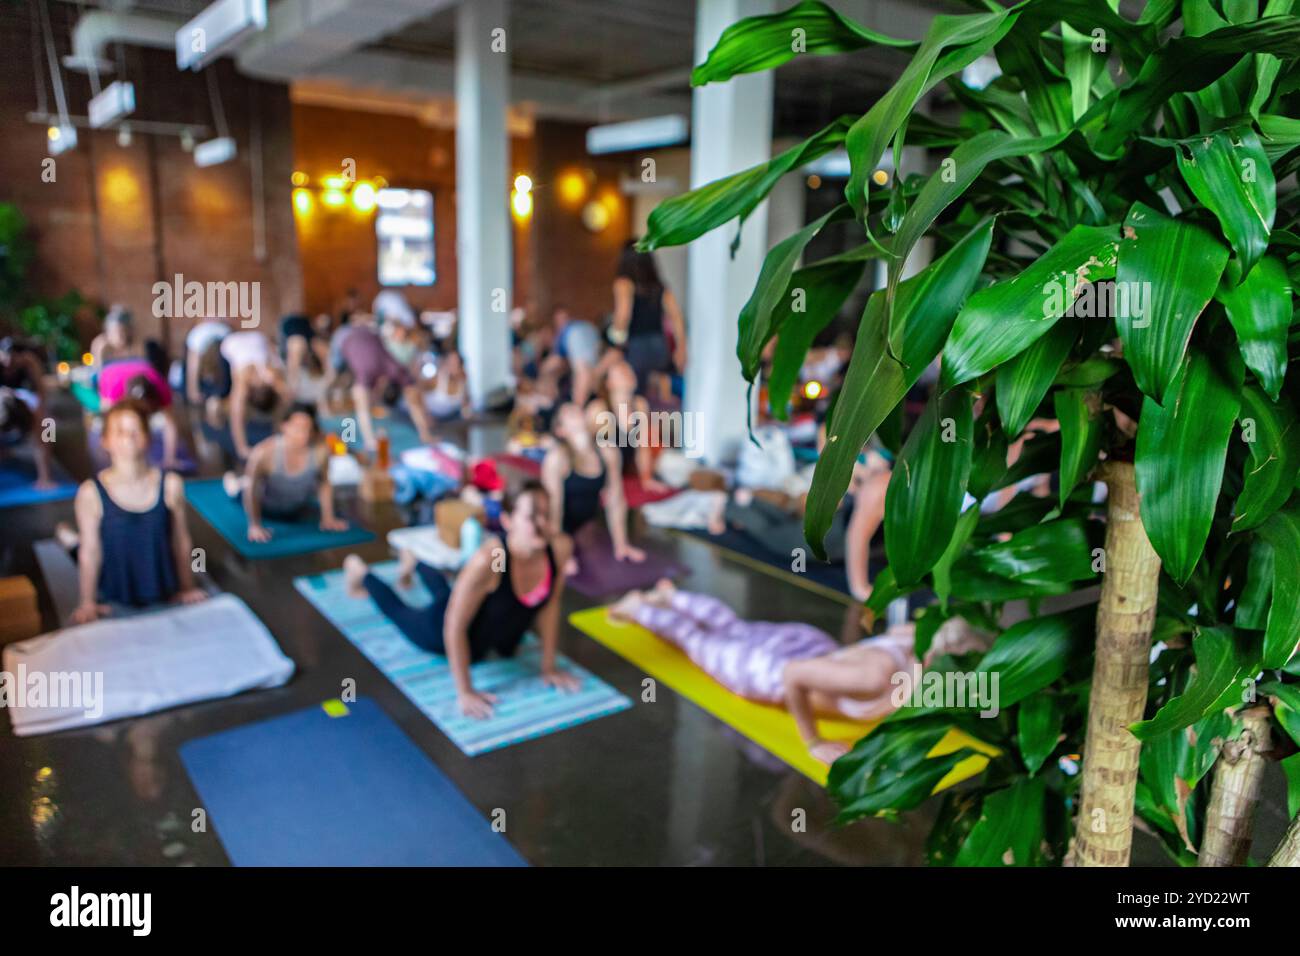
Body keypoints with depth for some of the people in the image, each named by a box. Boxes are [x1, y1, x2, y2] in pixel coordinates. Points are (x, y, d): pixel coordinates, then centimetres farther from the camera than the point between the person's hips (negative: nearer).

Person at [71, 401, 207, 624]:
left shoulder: (170, 485, -9)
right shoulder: (91, 493, -12)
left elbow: (181, 540, 0)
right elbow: (90, 551, -5)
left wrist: (187, 589, 7)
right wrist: (88, 603, -1)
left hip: (165, 598, 1)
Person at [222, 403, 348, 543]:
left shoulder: (321, 449, -31)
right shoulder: (264, 452, -38)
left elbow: (324, 483, -15)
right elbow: (251, 489, -26)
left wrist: (328, 518, -10)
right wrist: (255, 526, -25)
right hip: (265, 507, -3)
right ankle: (238, 483, 52)